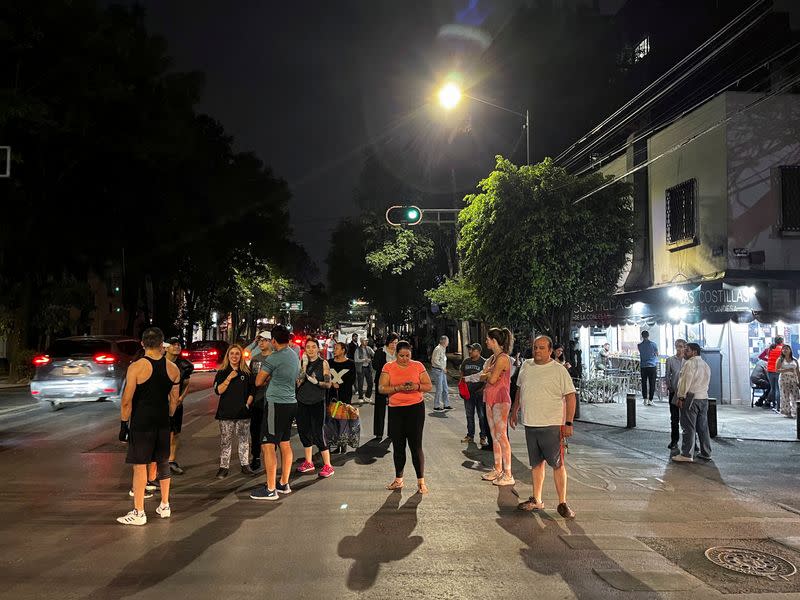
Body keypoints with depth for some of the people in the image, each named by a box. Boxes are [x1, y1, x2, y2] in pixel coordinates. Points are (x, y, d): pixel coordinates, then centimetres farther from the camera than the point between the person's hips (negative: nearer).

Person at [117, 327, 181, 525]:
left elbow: (127, 401, -11)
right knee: (163, 463, 15)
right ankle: (164, 507, 26)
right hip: (163, 423, 4)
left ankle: (138, 513, 9)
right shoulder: (173, 369, 1)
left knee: (140, 466, 3)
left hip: (141, 423, -4)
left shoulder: (136, 367, -12)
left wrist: (123, 424, -2)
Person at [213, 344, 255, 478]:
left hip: (243, 412, 1)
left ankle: (245, 465, 14)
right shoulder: (222, 372, 3)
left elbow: (252, 391, 10)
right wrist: (229, 378, -16)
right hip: (226, 412, -1)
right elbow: (218, 391, -7)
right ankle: (224, 467, 6)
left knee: (244, 439, 5)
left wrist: (248, 404, -2)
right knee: (225, 441, 0)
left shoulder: (246, 372, 8)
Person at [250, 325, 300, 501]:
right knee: (285, 443, 15)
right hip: (291, 402, 9)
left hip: (276, 404, -9)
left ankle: (270, 489, -2)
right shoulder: (295, 356, 11)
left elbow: (258, 382, -7)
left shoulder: (274, 358, -14)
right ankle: (284, 484, 23)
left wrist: (267, 378, 14)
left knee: (268, 445, -5)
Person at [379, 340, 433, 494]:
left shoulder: (418, 366, 3)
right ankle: (398, 480, 25)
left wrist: (417, 386, -16)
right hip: (395, 410, 2)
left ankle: (421, 481, 4)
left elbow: (429, 386, 4)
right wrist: (398, 388, -18)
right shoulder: (388, 367, 4)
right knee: (398, 446, 10)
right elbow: (381, 388, -2)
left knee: (415, 445, -4)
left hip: (415, 408, -2)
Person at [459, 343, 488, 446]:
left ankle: (483, 437, 8)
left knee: (482, 416, 0)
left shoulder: (483, 362, -6)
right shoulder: (466, 361, 9)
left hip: (479, 392, -5)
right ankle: (470, 436, 21)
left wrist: (482, 388, -19)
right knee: (469, 415, 11)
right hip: (468, 392, 5)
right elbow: (462, 375, 17)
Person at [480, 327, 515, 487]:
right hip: (491, 399, 9)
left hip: (501, 400, -9)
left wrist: (488, 373, 2)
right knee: (494, 436, 13)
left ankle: (508, 475, -4)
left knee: (501, 436, -8)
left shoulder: (503, 358, -15)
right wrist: (489, 373, -7)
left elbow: (492, 379, -18)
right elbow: (482, 376, 12)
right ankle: (498, 470, 22)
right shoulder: (492, 358, 15)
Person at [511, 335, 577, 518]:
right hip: (530, 424, 5)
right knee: (536, 463, 14)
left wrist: (568, 423, -14)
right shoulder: (526, 366, 9)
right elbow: (519, 391, 21)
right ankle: (536, 500, 24)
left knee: (557, 464, -1)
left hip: (551, 425, -5)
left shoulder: (559, 371, -8)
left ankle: (562, 503, 8)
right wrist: (514, 411, 20)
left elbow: (570, 397, -8)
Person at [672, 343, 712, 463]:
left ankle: (686, 455, -3)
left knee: (689, 427, -5)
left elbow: (686, 381, -15)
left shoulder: (690, 363, -11)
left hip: (691, 398, -8)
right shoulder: (705, 364, 17)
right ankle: (706, 453, 17)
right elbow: (706, 382, 19)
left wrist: (681, 397, -12)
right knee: (703, 427, 12)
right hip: (704, 398, 8)